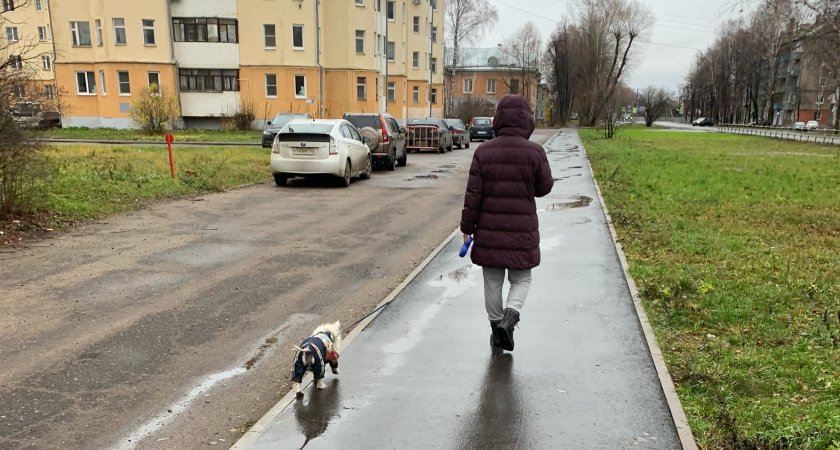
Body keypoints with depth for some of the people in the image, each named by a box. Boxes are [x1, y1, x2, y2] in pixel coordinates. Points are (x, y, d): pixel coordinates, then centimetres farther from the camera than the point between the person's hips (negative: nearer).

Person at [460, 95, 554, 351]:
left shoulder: (484, 152, -5)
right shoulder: (534, 152, -10)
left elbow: (473, 194, -4)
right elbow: (544, 188, 1)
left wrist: (467, 227, 5)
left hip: (489, 231, 2)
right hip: (522, 231, -1)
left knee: (492, 281, 15)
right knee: (521, 279, 14)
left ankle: (496, 324, 24)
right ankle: (510, 315, -8)